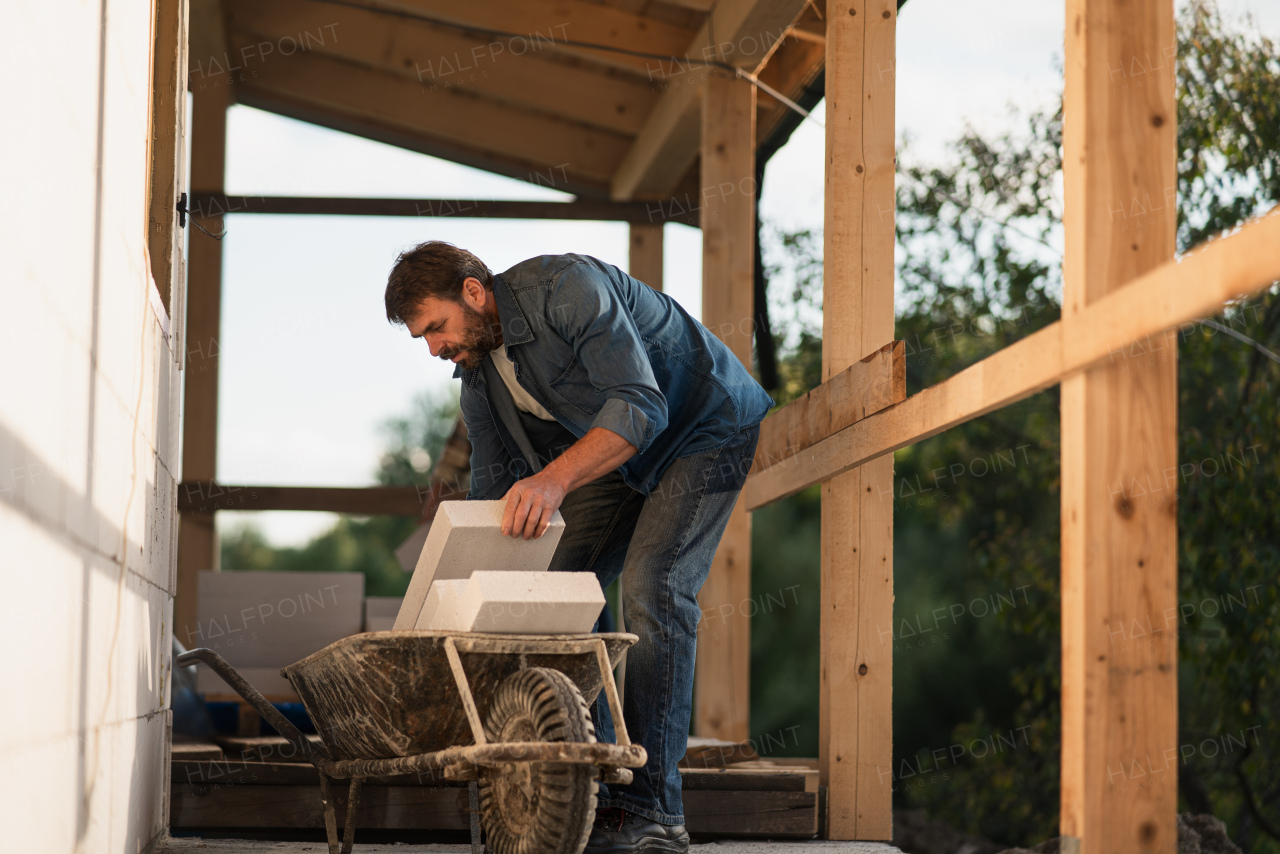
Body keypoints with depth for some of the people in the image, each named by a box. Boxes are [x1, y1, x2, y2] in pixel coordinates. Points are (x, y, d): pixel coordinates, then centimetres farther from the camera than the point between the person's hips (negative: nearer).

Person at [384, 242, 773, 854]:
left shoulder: (566, 288, -30)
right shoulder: (478, 378, -4)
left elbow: (640, 406, -39)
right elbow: (493, 490, 4)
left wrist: (556, 480, -51)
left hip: (706, 430, -8)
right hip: (613, 455, 9)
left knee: (650, 590, -23)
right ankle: (592, 792, -1)